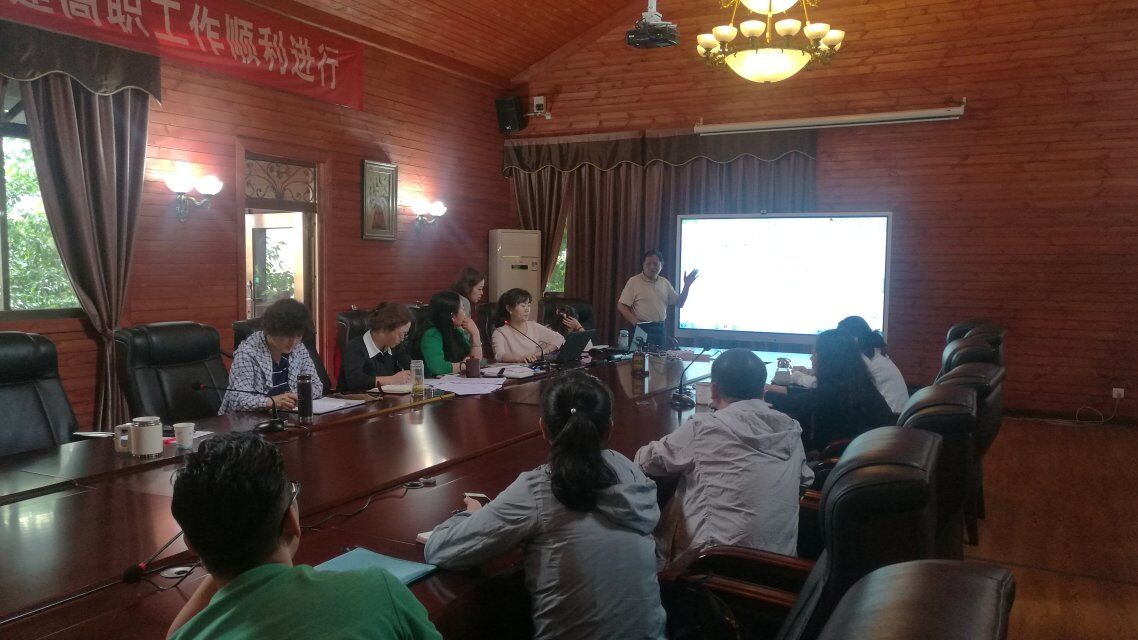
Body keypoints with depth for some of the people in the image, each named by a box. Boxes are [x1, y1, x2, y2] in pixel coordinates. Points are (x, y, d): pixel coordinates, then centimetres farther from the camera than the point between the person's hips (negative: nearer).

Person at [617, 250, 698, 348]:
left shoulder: (665, 282, 12)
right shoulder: (634, 281, -4)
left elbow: (679, 303, 14)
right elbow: (621, 306, -7)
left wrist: (687, 285, 2)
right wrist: (635, 322, -17)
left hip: (660, 329, 5)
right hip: (642, 329, -5)